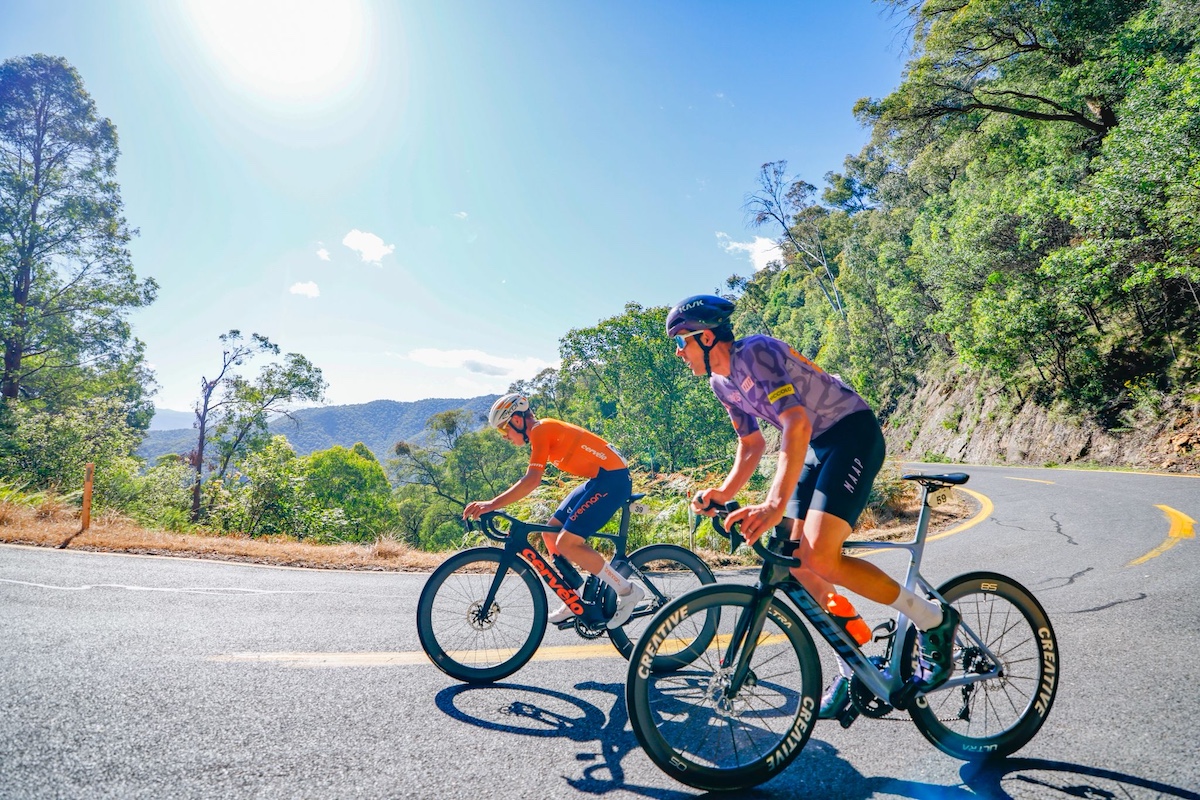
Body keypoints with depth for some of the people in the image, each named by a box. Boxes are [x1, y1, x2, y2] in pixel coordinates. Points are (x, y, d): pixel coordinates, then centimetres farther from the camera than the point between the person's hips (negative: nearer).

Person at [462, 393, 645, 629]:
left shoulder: (540, 430, -14)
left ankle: (627, 591, -3)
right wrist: (493, 504, 12)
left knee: (567, 543, -14)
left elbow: (531, 481, -25)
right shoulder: (543, 431, 16)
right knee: (551, 533, 9)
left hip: (613, 478, -10)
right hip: (599, 478, 10)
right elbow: (529, 480, 18)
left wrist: (492, 504, -28)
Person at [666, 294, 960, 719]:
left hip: (853, 434, -9)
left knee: (820, 558, -21)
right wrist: (723, 493, 0)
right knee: (798, 563, 3)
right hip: (817, 445, 9)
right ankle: (853, 667, 20)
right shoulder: (721, 383, 7)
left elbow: (796, 424, -34)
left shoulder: (756, 352, -22)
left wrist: (775, 504, -44)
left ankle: (934, 619, -1)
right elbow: (752, 445, 15)